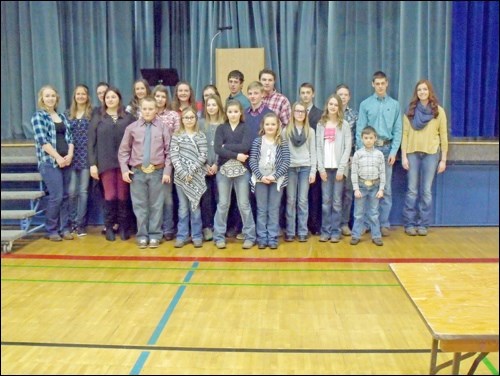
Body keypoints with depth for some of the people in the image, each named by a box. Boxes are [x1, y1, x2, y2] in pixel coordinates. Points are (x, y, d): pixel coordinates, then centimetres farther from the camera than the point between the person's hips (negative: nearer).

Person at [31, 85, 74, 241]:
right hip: (49, 162, -5)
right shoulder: (38, 116, -2)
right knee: (56, 196, -8)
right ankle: (51, 230, 6)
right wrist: (58, 158, -15)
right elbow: (42, 141, -11)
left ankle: (65, 228, 15)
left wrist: (70, 155, -6)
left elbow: (69, 137, 11)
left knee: (65, 196, 6)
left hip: (66, 161, 5)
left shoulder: (62, 116, 16)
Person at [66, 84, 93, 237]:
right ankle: (72, 221, 15)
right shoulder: (69, 113, 10)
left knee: (83, 191, 1)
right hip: (72, 156, 2)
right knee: (71, 190, -2)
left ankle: (80, 224, 9)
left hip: (86, 156, -2)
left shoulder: (92, 113, 1)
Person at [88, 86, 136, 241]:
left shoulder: (129, 118, 6)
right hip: (106, 163, 0)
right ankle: (109, 227, 12)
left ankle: (124, 227, 12)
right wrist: (92, 164, -3)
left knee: (123, 195, 4)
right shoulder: (97, 120, 9)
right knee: (110, 195, 1)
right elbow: (91, 144, 5)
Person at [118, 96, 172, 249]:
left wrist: (167, 171, -5)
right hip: (137, 172, 1)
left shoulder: (163, 127, 0)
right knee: (140, 205, 6)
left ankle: (155, 236, 16)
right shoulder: (132, 127, 2)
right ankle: (142, 236, 17)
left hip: (157, 172, 0)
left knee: (156, 205, 5)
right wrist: (124, 169, -2)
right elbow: (123, 150, 7)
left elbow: (168, 151, 0)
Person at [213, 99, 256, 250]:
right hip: (224, 169, 1)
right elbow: (217, 148, -9)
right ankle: (219, 236, 16)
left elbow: (246, 147, -14)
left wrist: (226, 146, -11)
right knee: (223, 204, 7)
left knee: (244, 204, 4)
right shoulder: (221, 128, 5)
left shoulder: (245, 128, 3)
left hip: (242, 170, -1)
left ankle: (249, 236, 13)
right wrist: (236, 155, -15)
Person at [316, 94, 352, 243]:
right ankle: (325, 231, 9)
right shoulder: (320, 124, 9)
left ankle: (335, 231, 7)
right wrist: (321, 168, -4)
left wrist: (341, 168, -11)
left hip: (338, 167, -2)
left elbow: (347, 148, -3)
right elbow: (318, 147, 5)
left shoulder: (344, 125, 3)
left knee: (337, 201, 1)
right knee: (325, 201, 2)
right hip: (325, 167, 2)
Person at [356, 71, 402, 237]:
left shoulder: (395, 105, 7)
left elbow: (398, 130, 4)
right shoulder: (365, 104, 2)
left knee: (386, 188, 4)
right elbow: (360, 130, -1)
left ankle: (384, 223, 10)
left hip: (387, 149, 1)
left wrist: (393, 151, -5)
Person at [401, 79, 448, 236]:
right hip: (412, 153, 1)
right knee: (412, 191, 2)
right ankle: (409, 224, 9)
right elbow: (405, 134, 3)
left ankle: (423, 224, 10)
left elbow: (443, 136, 4)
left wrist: (443, 159, 1)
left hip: (431, 154, 0)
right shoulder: (410, 111, 6)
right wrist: (403, 156, -4)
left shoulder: (438, 111, 4)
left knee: (426, 191, 2)